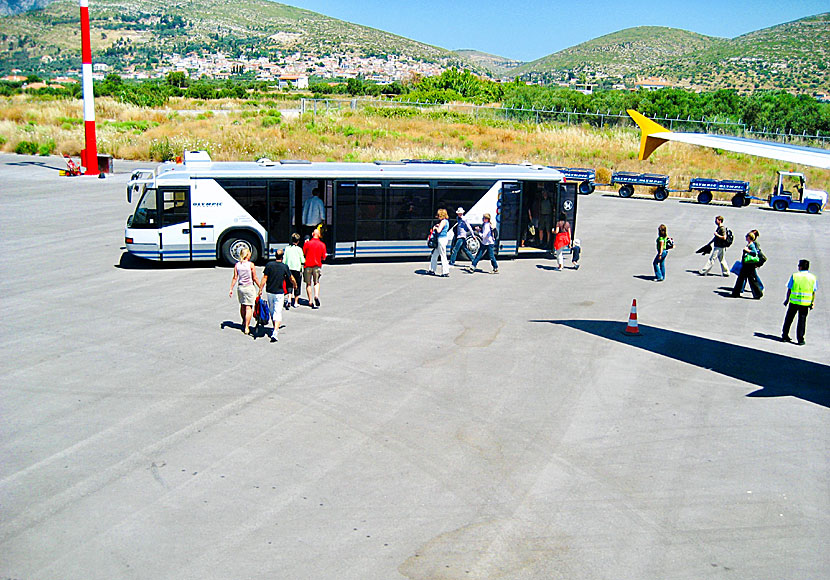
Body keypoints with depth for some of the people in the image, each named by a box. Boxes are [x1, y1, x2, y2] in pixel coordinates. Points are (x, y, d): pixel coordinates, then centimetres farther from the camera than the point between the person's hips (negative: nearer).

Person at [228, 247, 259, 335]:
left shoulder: (237, 265, 0)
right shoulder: (251, 265, -11)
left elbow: (235, 278, 2)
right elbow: (255, 278, -7)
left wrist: (231, 289, 8)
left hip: (240, 287, 5)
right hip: (249, 287, -5)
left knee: (242, 306, 21)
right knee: (248, 308, -1)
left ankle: (244, 323, 40)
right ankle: (246, 327, -5)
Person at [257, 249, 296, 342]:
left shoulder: (269, 265, -6)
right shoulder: (285, 267, -7)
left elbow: (264, 278, -6)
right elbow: (291, 279, 5)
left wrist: (260, 290, -1)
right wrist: (295, 285, 26)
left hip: (269, 292, 2)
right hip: (279, 293, -2)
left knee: (271, 311, 19)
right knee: (278, 312, -3)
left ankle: (275, 328, 34)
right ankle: (275, 332, -17)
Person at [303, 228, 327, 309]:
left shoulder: (307, 243, -5)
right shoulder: (322, 245, 0)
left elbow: (303, 254, 1)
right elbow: (323, 258, 5)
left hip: (308, 265, 0)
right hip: (317, 265, 1)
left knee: (308, 284, 10)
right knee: (316, 282, 12)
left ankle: (310, 301, 11)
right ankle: (316, 295, -14)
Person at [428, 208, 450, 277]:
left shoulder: (443, 221, -15)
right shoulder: (446, 221, 14)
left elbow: (439, 230, -23)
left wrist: (435, 227, -3)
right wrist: (437, 226, 11)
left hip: (442, 239, -10)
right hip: (441, 239, 10)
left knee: (443, 256, -6)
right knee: (434, 254, 15)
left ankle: (445, 272, -3)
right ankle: (432, 270, 23)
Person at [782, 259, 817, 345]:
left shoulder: (794, 276, -4)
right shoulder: (812, 277, 0)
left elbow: (789, 289, -2)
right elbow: (814, 292, 0)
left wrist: (787, 299, 8)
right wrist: (812, 303, 7)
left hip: (794, 301, -1)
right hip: (805, 303, 1)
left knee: (788, 319, 13)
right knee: (802, 321, 6)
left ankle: (784, 336, 19)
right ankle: (800, 339, 5)